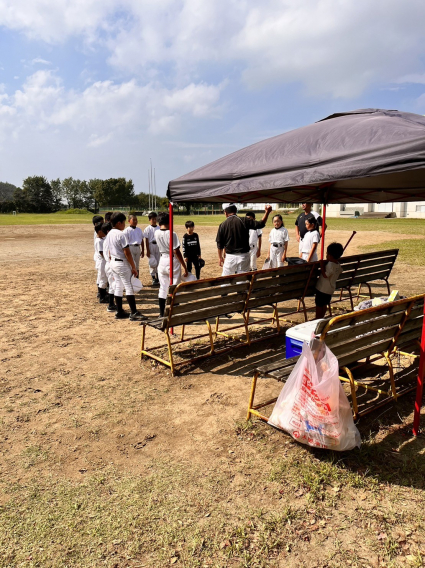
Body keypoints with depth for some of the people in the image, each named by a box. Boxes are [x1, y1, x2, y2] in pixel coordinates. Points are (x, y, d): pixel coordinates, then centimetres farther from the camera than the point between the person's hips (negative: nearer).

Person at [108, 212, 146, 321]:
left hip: (113, 262, 9)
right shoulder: (121, 234, -18)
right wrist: (134, 268, -15)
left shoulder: (110, 234, 9)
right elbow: (127, 253, -20)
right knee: (129, 287, -6)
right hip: (122, 263, -9)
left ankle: (119, 312, 17)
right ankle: (134, 313, -6)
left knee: (118, 287, 13)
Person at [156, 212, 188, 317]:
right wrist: (185, 267, -12)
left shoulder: (156, 234, -1)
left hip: (162, 261, 5)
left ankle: (162, 314, 17)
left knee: (163, 288, 13)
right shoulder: (172, 234, -16)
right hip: (173, 261, -5)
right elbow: (177, 252, -16)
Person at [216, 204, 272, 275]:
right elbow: (261, 224, 1)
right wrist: (267, 212, 12)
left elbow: (220, 244, 4)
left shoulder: (223, 225, -2)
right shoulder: (244, 221, -4)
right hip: (244, 256, 1)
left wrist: (220, 257, 17)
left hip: (230, 257, 0)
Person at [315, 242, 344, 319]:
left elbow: (325, 275, -26)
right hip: (331, 289, 8)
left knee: (319, 305, 4)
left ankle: (317, 320, 12)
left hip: (322, 289, -8)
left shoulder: (330, 265, -24)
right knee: (324, 305, 18)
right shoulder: (339, 266, 2)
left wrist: (322, 265, -19)